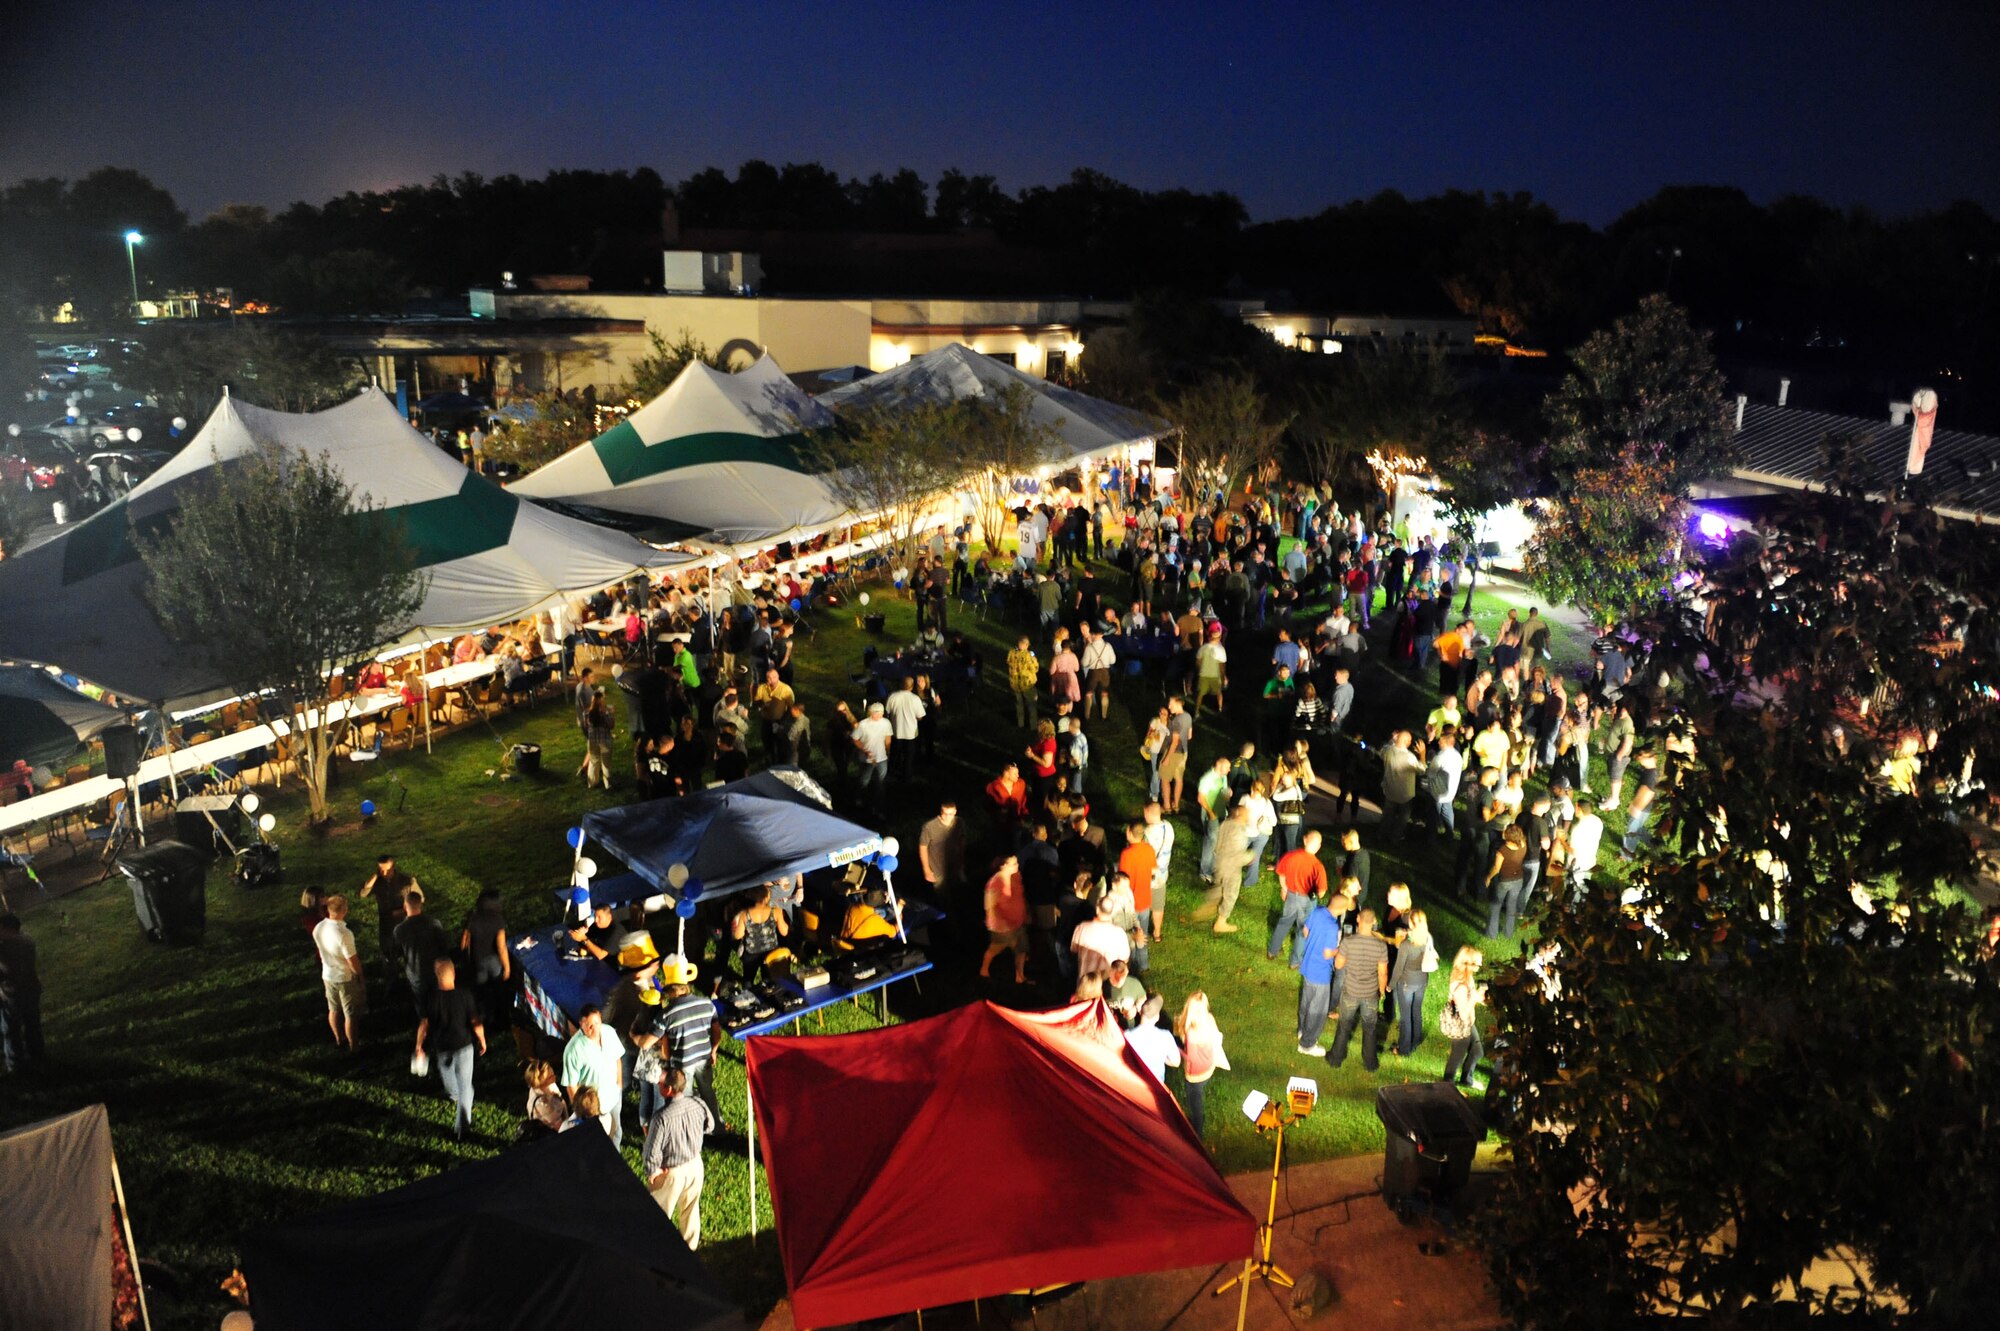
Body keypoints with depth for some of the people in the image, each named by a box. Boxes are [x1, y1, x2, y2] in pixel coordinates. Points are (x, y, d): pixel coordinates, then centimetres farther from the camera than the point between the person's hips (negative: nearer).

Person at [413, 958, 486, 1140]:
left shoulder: (430, 998, -18)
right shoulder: (465, 996, -19)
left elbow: (424, 1025, -11)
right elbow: (476, 1023, -12)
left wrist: (419, 1045, 6)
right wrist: (482, 1040, 6)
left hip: (441, 1047, 2)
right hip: (463, 1045, -2)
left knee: (447, 1073, 31)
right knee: (465, 1084, 7)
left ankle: (454, 1096, 60)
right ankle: (462, 1126, 2)